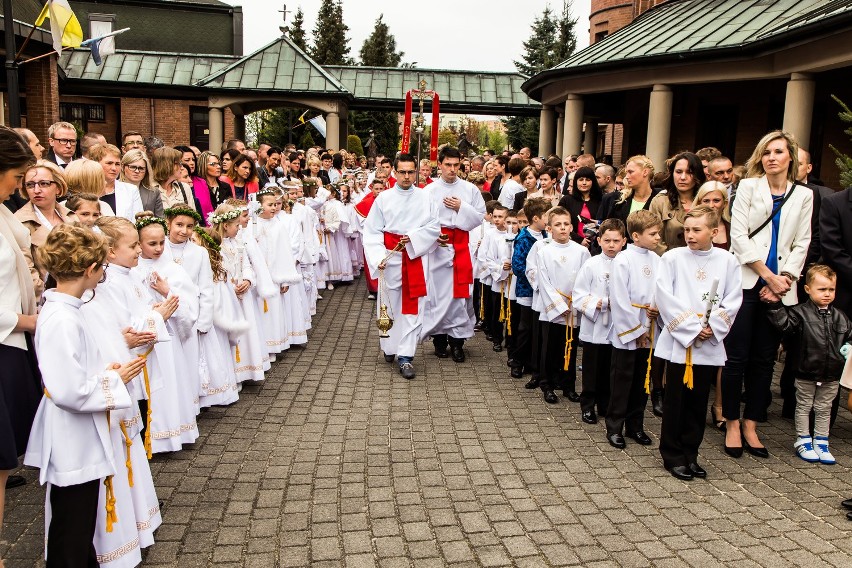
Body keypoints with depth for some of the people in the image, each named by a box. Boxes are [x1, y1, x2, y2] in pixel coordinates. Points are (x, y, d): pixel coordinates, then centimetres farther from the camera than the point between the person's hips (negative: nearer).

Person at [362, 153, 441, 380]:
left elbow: (434, 228, 2)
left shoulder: (426, 198, 3)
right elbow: (372, 232, -3)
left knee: (412, 308, -2)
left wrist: (413, 238, -14)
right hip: (390, 259, 0)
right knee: (390, 305, 10)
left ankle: (405, 356, 2)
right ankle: (389, 347, 28)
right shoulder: (383, 198, 0)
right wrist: (378, 257, -16)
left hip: (416, 258, 1)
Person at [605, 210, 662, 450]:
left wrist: (658, 309, -11)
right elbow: (620, 300, -14)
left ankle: (635, 425, 27)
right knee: (622, 380, 4)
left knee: (642, 380, 14)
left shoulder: (656, 259, 4)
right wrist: (635, 329, -12)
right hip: (626, 333, -5)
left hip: (648, 332, 5)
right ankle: (615, 427, 15)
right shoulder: (623, 260, -12)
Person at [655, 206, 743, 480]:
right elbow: (665, 298, -9)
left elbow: (733, 301, 2)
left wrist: (712, 327, -11)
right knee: (675, 400, 4)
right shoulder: (672, 258, -4)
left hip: (710, 343, 2)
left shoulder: (727, 261, 3)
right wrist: (692, 327, -13)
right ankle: (672, 455, 17)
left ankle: (690, 454, 24)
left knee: (699, 400, 11)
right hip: (679, 340, -2)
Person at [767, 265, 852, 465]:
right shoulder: (801, 313, -11)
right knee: (804, 407, 11)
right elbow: (785, 324, -22)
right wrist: (776, 306, -30)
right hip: (806, 373, -4)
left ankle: (821, 442, 26)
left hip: (831, 375, 4)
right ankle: (803, 440, 23)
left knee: (824, 409, 15)